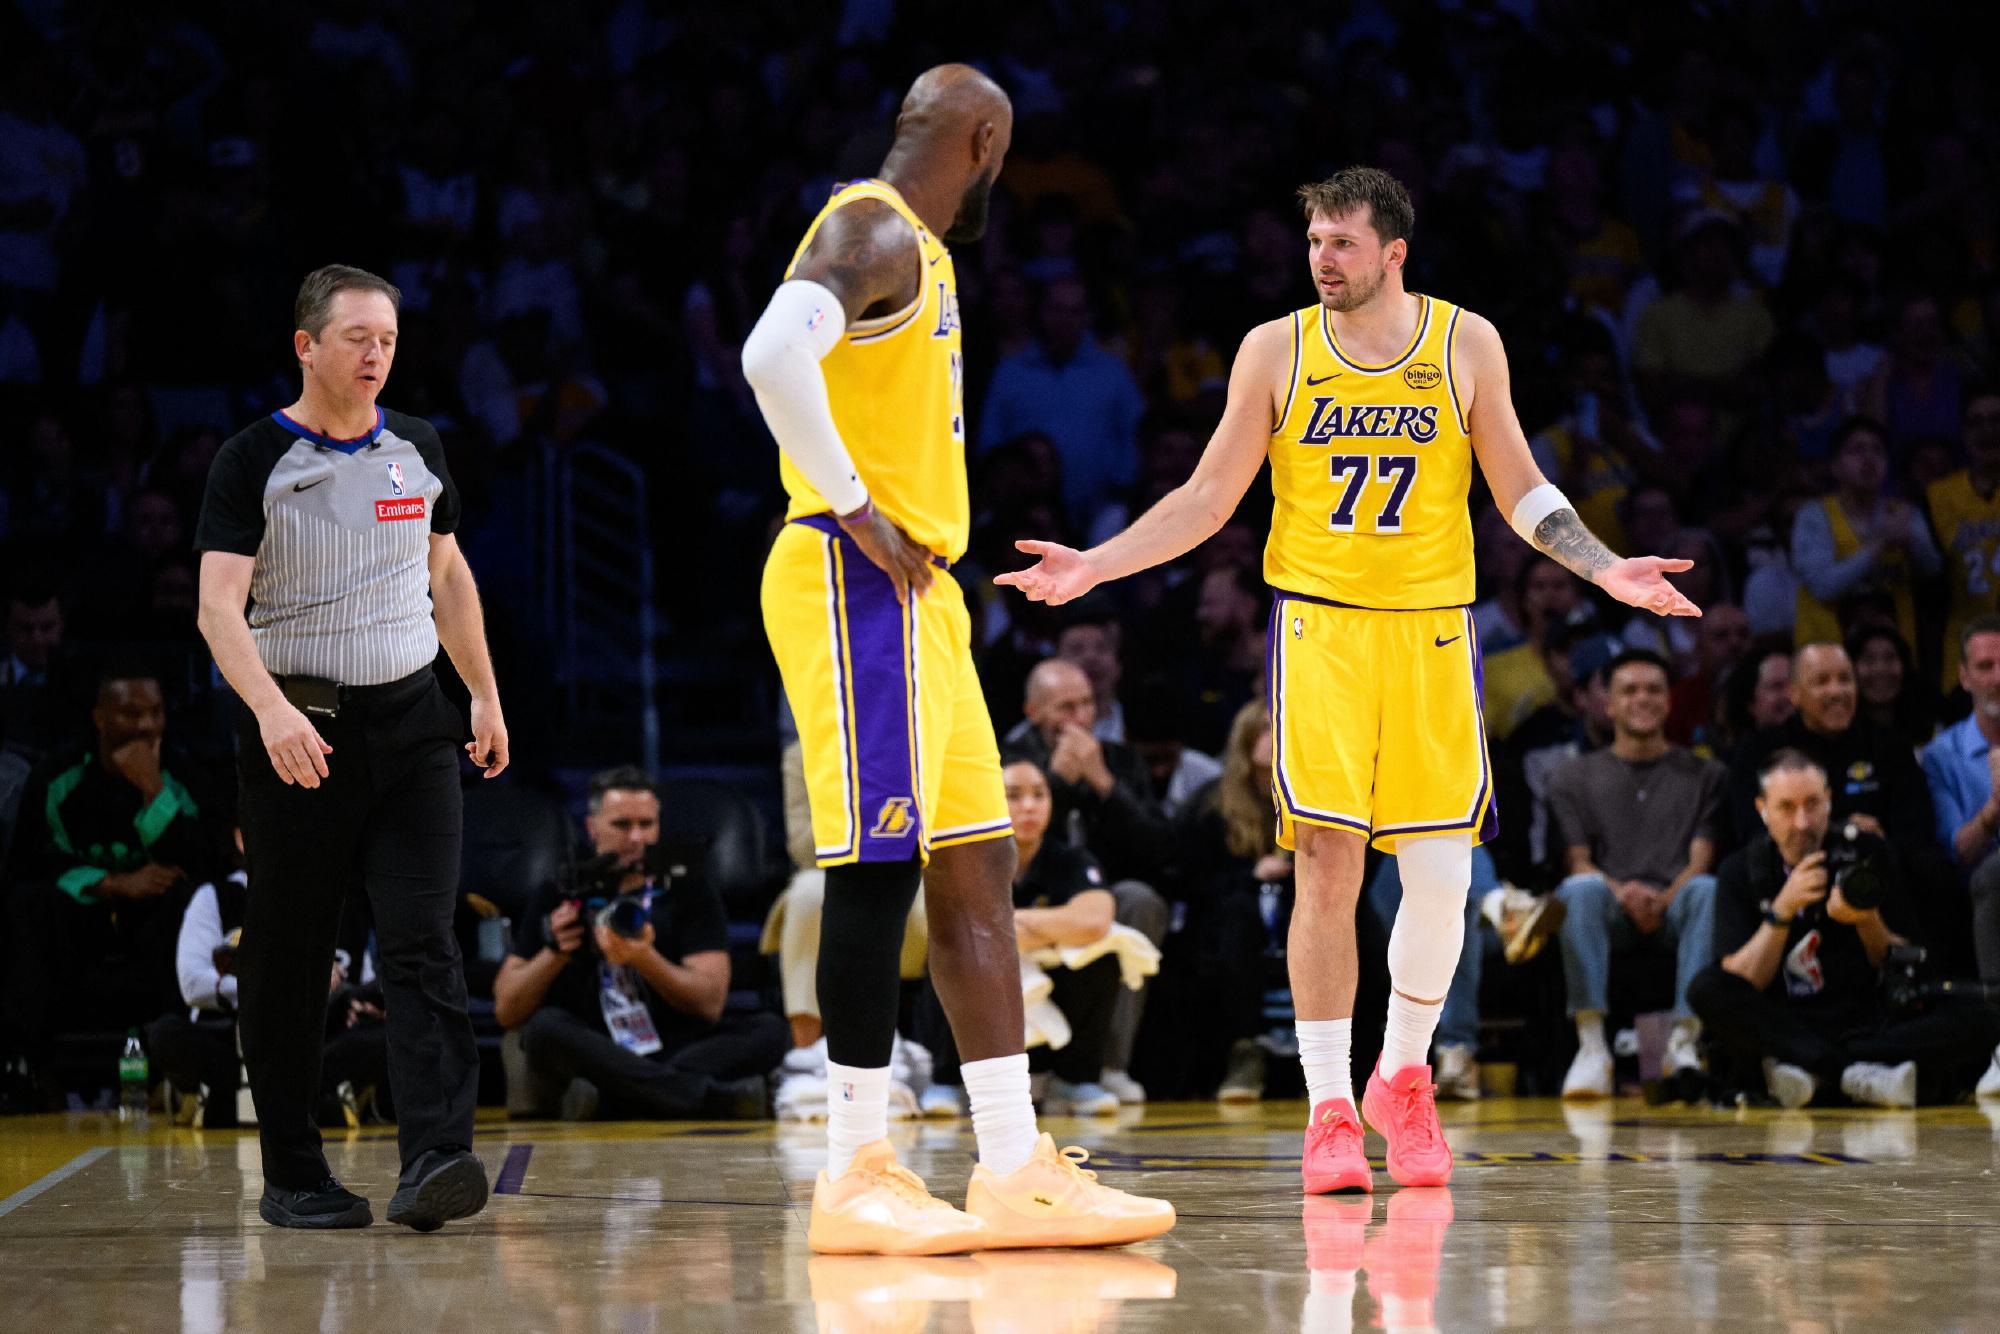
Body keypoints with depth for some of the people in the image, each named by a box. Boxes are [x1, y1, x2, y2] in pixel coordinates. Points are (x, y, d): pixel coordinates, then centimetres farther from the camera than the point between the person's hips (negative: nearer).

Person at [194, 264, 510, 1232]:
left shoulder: (417, 451, 9)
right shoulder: (255, 461, -6)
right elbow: (218, 606, -16)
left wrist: (486, 696, 19)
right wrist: (270, 709, -31)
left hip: (409, 722, 3)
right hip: (297, 732, -3)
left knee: (423, 944, -11)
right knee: (289, 962, 3)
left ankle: (433, 1162, -20)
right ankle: (291, 1178, 15)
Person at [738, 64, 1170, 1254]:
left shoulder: (917, 251, 21)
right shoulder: (872, 231, -11)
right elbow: (774, 353, -29)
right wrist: (853, 510, -22)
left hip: (916, 590, 10)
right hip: (860, 582, -10)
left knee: (976, 869, 8)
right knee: (880, 867, -9)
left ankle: (1016, 1171, 9)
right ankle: (857, 1179, -6)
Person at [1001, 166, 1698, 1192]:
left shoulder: (1466, 346, 4)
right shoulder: (1276, 351, 3)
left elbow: (1520, 489, 9)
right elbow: (1208, 498, 7)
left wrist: (1606, 570, -5)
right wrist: (1092, 568, -2)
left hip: (1433, 628, 1)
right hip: (1319, 625, -1)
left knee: (1442, 877, -3)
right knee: (1328, 865, -8)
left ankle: (1401, 1080, 20)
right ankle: (1330, 1110, -1)